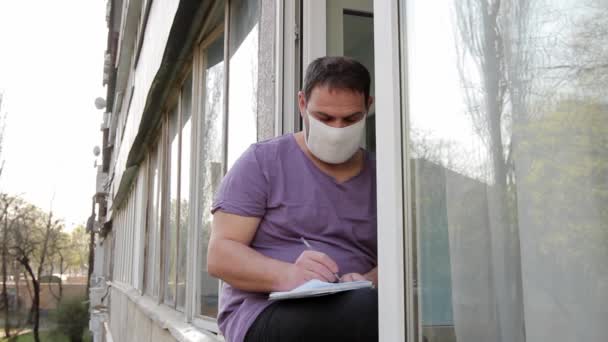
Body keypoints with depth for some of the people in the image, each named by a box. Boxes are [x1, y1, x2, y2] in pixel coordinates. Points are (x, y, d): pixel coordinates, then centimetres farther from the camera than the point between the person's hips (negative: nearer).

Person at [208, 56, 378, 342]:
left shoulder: (380, 176, 12)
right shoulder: (262, 161, 2)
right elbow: (220, 254, -4)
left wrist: (369, 283, -16)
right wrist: (287, 274, -23)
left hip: (354, 312, 5)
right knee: (369, 310, -32)